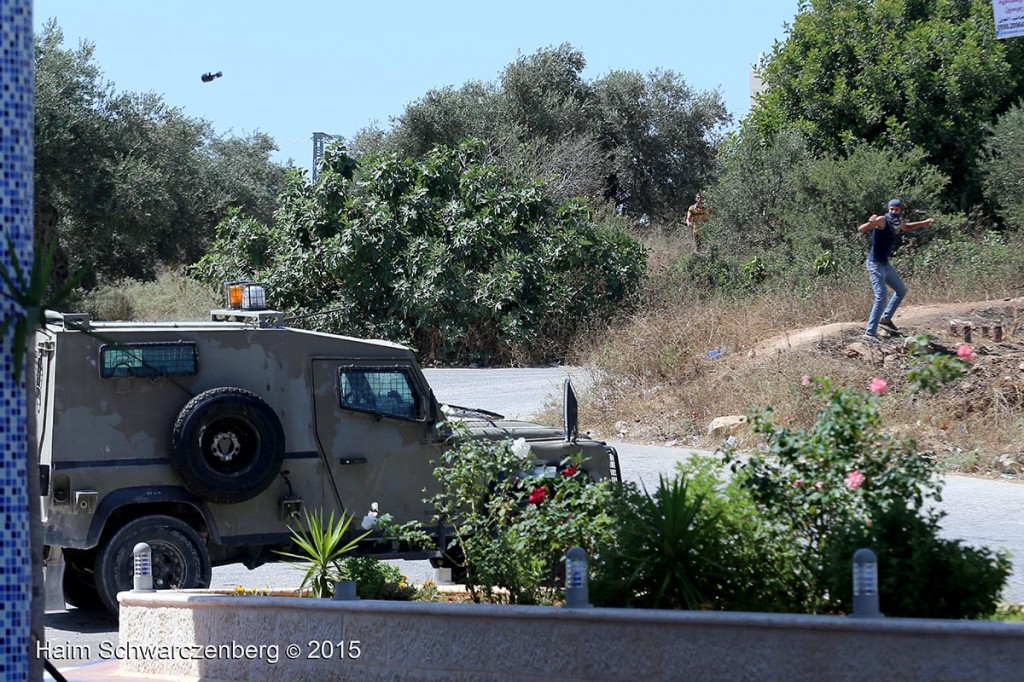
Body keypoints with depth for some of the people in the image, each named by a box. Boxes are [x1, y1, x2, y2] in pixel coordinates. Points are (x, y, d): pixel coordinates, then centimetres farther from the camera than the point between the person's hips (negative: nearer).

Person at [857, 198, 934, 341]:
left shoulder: (899, 223, 7)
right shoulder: (882, 220, -17)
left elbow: (907, 227, 33)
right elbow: (860, 229, -27)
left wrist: (925, 222, 22)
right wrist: (870, 223, -48)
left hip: (885, 264, 9)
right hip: (875, 264, -9)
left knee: (901, 290, 23)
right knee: (881, 297, -19)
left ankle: (885, 318, 34)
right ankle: (870, 333, -19)